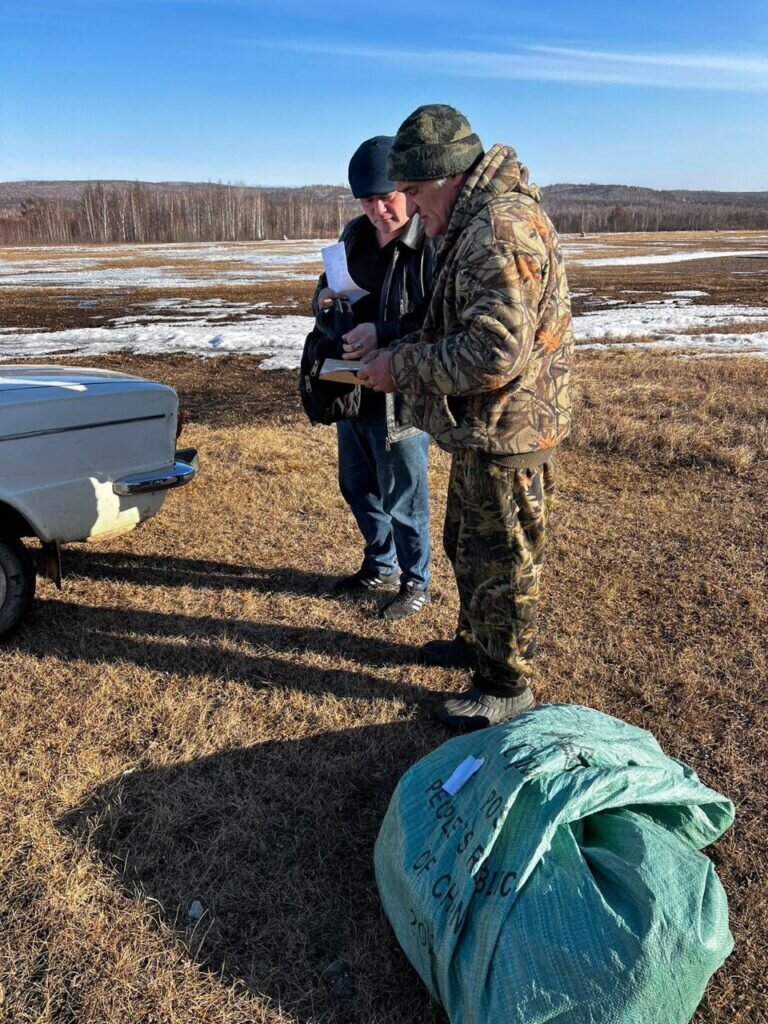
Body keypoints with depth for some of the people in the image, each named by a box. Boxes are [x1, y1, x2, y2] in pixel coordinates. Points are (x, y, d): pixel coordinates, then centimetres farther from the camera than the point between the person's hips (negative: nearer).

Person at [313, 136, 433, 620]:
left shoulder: (433, 245, -17)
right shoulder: (355, 235, 7)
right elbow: (326, 290, 19)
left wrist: (383, 333, -34)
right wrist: (324, 301, -4)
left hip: (402, 397, -8)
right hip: (352, 390, 8)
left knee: (402, 500, 6)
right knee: (357, 487, 21)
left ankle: (415, 583, 29)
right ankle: (380, 565, 44)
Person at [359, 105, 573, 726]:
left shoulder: (501, 228, -22)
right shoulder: (475, 223, 13)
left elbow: (495, 352, -30)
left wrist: (405, 367, -20)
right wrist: (404, 346, 7)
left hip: (508, 433, -11)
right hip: (482, 429, 11)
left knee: (501, 562, 4)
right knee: (467, 544, 24)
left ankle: (506, 686, 23)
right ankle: (476, 643, 44)